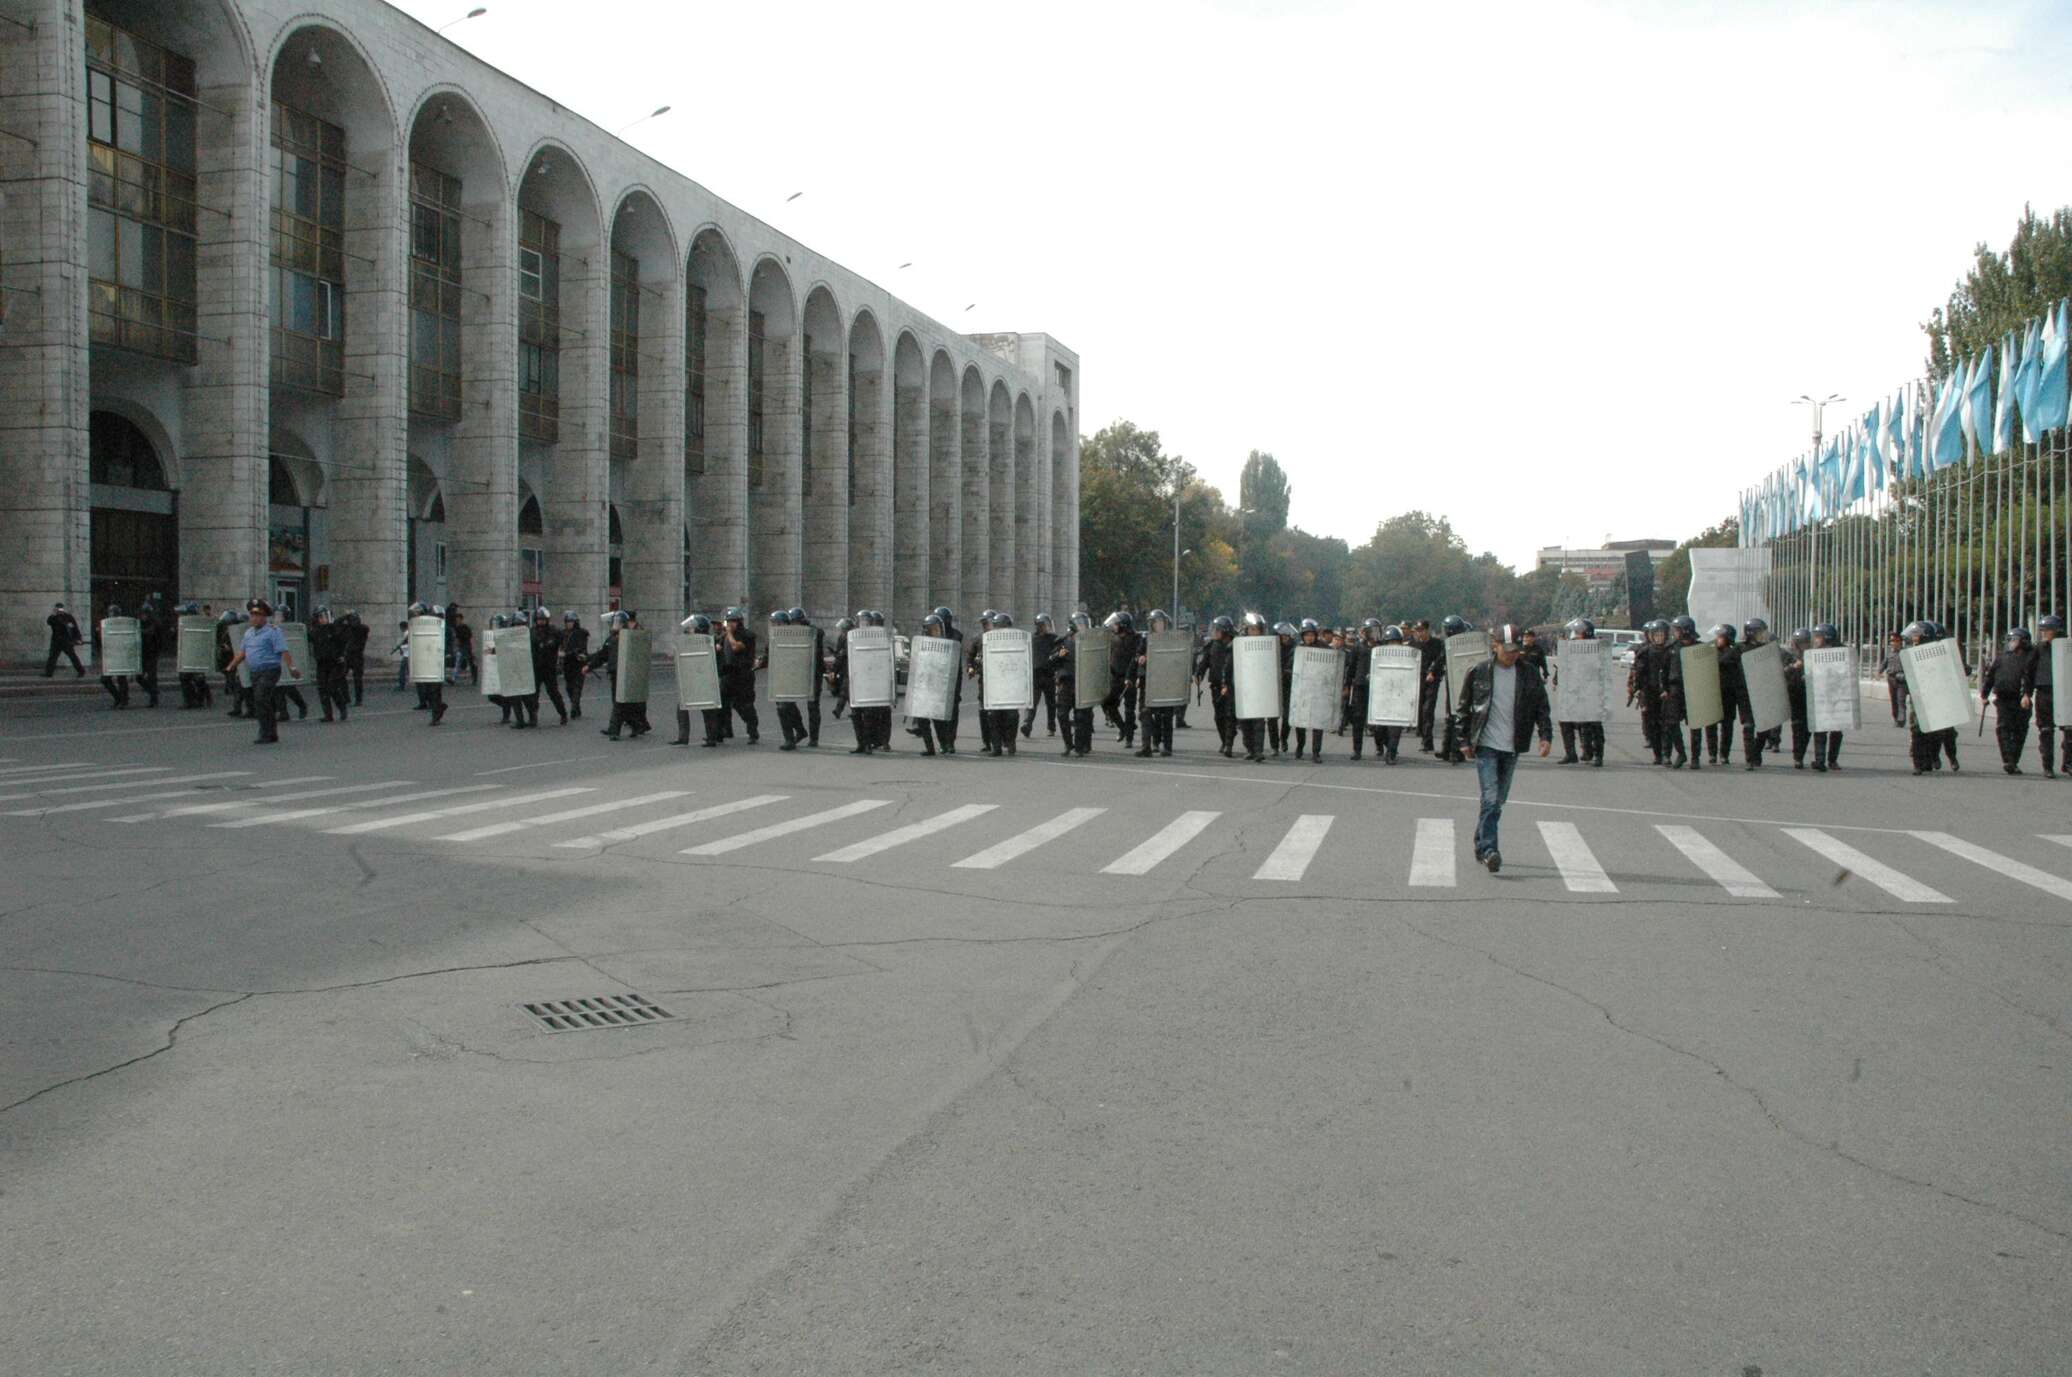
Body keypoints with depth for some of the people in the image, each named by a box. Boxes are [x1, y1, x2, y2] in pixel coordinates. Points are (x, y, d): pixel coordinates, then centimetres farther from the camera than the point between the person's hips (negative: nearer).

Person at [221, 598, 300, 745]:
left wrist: (291, 668, -23)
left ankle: (266, 735, -17)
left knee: (261, 700, -19)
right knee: (261, 704, 10)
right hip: (255, 672, 8)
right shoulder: (249, 632, 16)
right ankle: (272, 734, 19)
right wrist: (230, 667, 21)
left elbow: (284, 652, -14)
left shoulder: (272, 632, -7)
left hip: (269, 671, -8)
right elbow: (242, 652, 24)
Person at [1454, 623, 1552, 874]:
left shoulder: (1529, 675, 5)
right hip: (1486, 745, -3)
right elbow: (1462, 708, 5)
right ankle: (1489, 850, -17)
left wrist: (1546, 735, -5)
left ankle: (1481, 846, 23)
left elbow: (1541, 707, 9)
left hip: (1511, 748, 3)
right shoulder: (1479, 673, -1)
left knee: (1498, 800, 10)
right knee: (1490, 799, -15)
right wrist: (1463, 740, -1)